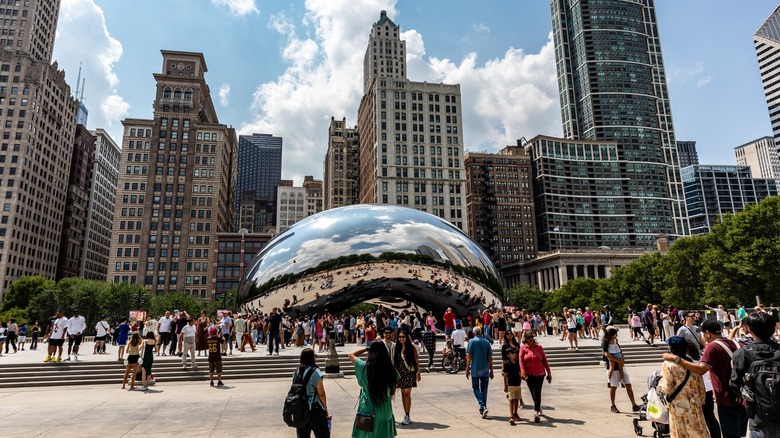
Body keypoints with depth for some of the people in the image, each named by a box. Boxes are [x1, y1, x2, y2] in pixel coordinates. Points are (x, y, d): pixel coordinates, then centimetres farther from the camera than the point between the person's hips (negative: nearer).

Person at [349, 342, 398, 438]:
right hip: (385, 411, 2)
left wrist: (366, 348, 10)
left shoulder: (364, 367, -13)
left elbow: (351, 355, 3)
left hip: (368, 409, -2)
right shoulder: (390, 369, -10)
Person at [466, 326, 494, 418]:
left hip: (475, 369, -3)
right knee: (484, 389, 12)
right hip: (485, 370, 3)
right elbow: (490, 358, 4)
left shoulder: (472, 341, -5)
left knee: (476, 388, 6)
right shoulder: (486, 342, 4)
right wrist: (491, 370, 11)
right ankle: (482, 410, 16)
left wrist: (467, 369, -2)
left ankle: (483, 406, -13)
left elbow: (469, 357, -8)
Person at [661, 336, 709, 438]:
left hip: (679, 407, -4)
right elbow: (701, 387, 5)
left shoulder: (668, 364, -18)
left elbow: (667, 388, -16)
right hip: (695, 404, 5)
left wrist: (660, 383, 4)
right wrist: (700, 402, 18)